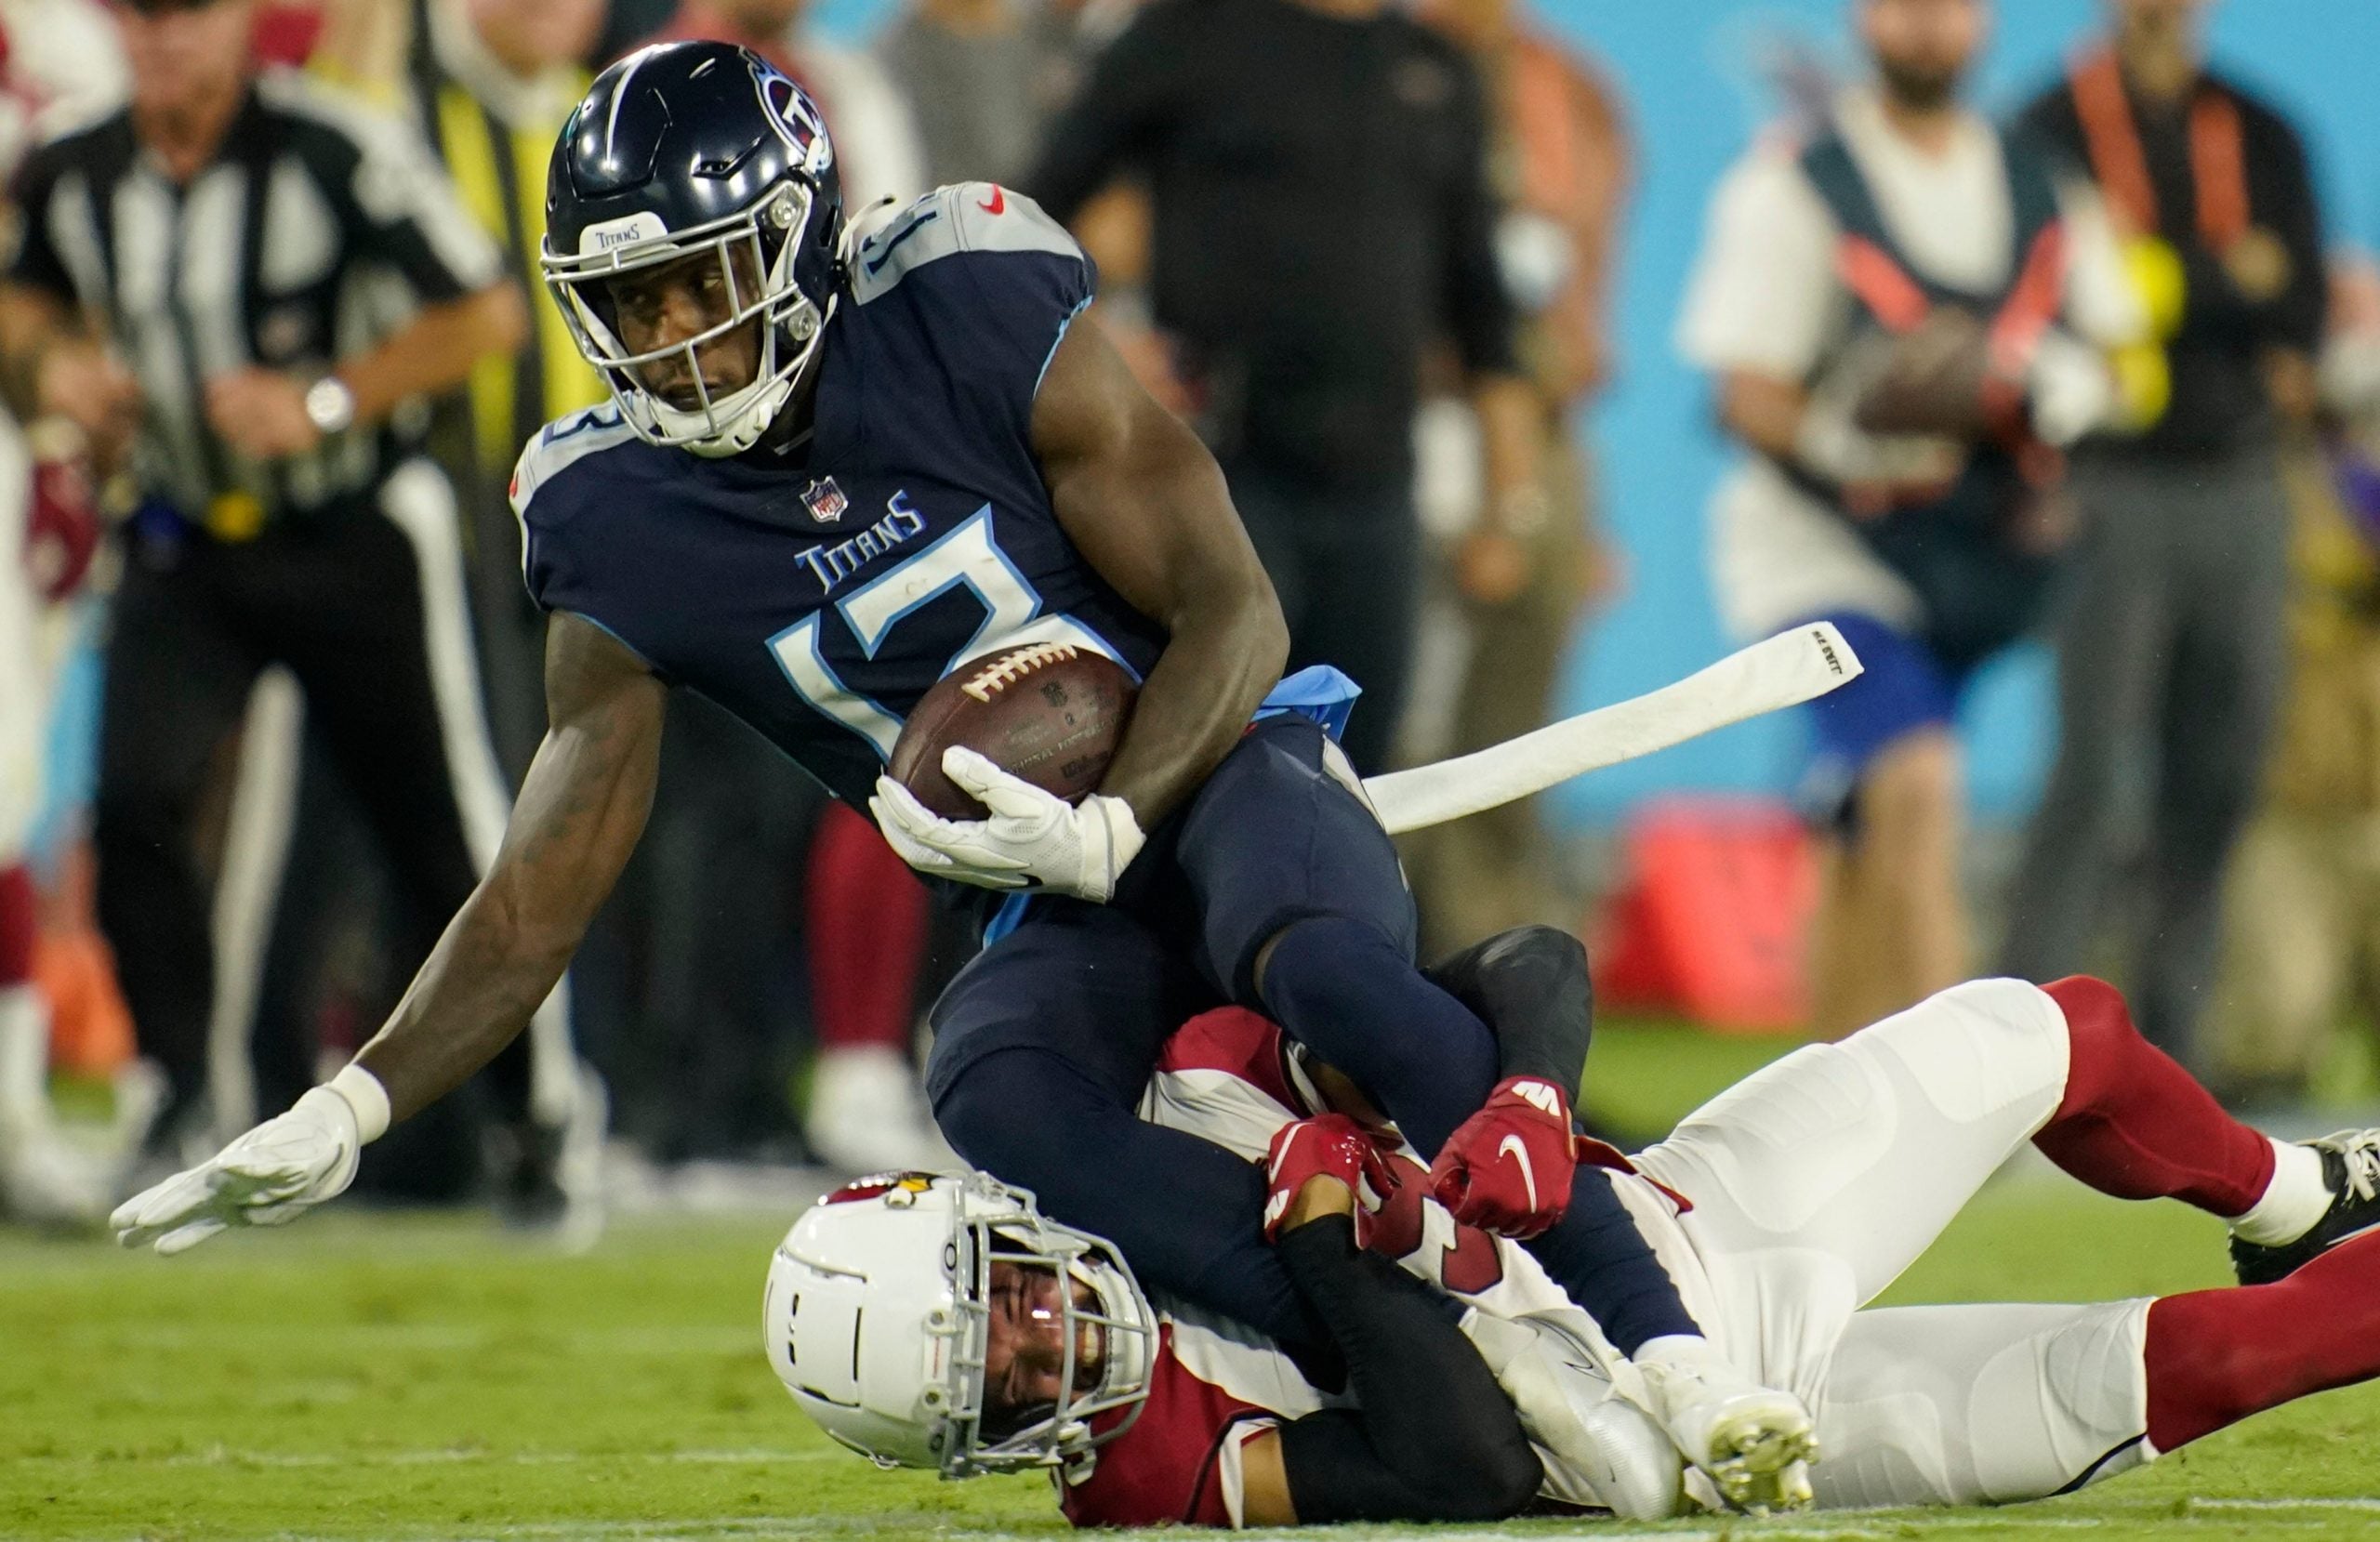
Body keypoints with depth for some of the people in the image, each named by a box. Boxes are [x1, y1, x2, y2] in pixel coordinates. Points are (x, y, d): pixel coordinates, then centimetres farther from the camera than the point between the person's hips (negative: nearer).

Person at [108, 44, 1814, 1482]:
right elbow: (540, 896, 3)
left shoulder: (973, 318, -11)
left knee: (1312, 964, -38)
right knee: (996, 1095, -32)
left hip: (1223, 774, -3)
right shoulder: (623, 531, 0)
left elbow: (1231, 613, -9)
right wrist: (343, 1116, -9)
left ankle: (1670, 1350, -42)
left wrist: (1107, 827, -26)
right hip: (1059, 906, 3)